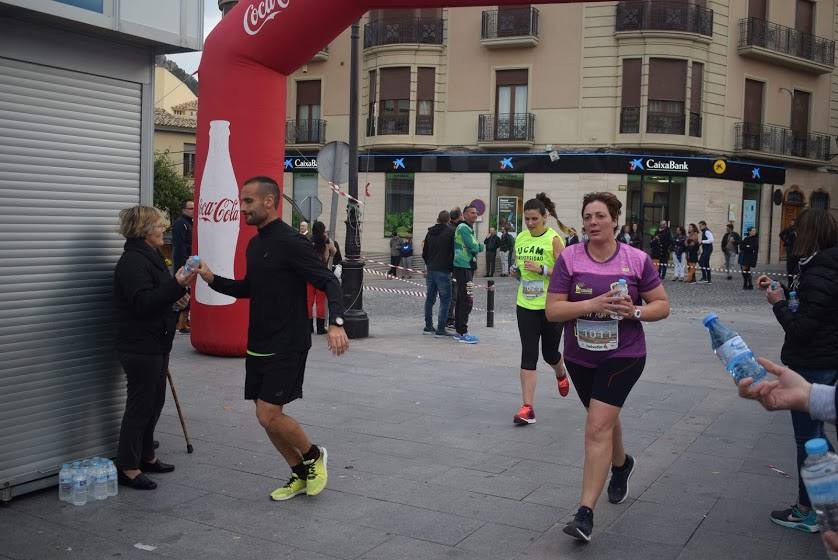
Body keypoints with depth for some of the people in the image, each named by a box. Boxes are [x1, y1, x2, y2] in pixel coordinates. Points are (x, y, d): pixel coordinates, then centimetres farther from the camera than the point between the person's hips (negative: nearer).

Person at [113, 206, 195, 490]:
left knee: (154, 402, 16)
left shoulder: (150, 257, 17)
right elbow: (143, 303, -25)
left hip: (156, 344, 10)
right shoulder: (132, 261, -16)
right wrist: (177, 284, -33)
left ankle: (145, 456, 29)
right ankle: (127, 467, 7)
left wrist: (177, 300, 7)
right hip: (140, 347, -10)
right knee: (140, 405, -3)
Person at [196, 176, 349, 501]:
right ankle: (301, 476, 26)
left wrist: (335, 322, -36)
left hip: (287, 346, -9)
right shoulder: (255, 244, 12)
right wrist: (212, 279, 9)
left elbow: (328, 282, -20)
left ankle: (314, 456, 14)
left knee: (269, 416, -12)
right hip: (258, 345, 9)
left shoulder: (291, 242, -15)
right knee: (267, 416, 10)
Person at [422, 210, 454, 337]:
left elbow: (424, 252, 16)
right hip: (443, 271, -7)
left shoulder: (430, 232, 12)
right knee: (445, 299, -2)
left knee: (430, 298, 14)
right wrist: (452, 268, 0)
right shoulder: (450, 232, -8)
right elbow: (454, 252, -10)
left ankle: (428, 327, 19)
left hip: (430, 270, 7)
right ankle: (441, 329, -6)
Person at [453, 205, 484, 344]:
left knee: (461, 300, 13)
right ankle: (463, 333, -9)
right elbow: (474, 246, -18)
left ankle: (459, 331, 19)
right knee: (467, 300, -11)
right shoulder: (463, 228, -11)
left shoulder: (468, 228, 21)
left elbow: (479, 247, 19)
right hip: (463, 267, -11)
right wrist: (478, 245, 2)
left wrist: (477, 246, -1)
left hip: (466, 267, 11)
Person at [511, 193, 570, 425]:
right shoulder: (520, 238, 6)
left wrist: (542, 269, -23)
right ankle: (528, 408, -2)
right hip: (526, 306, 4)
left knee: (550, 353, 11)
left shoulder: (554, 239, -10)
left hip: (551, 306, -4)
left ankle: (561, 374, 48)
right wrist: (516, 271, -1)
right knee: (528, 355, -3)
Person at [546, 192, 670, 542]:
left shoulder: (637, 259, -6)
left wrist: (635, 311, -18)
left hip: (623, 355, -3)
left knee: (598, 428, -14)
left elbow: (662, 305, 2)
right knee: (605, 420, 22)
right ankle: (621, 464, 55)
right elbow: (552, 310, -11)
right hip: (580, 356, 3)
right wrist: (593, 305, -25)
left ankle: (585, 513, -10)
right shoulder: (569, 258, -7)